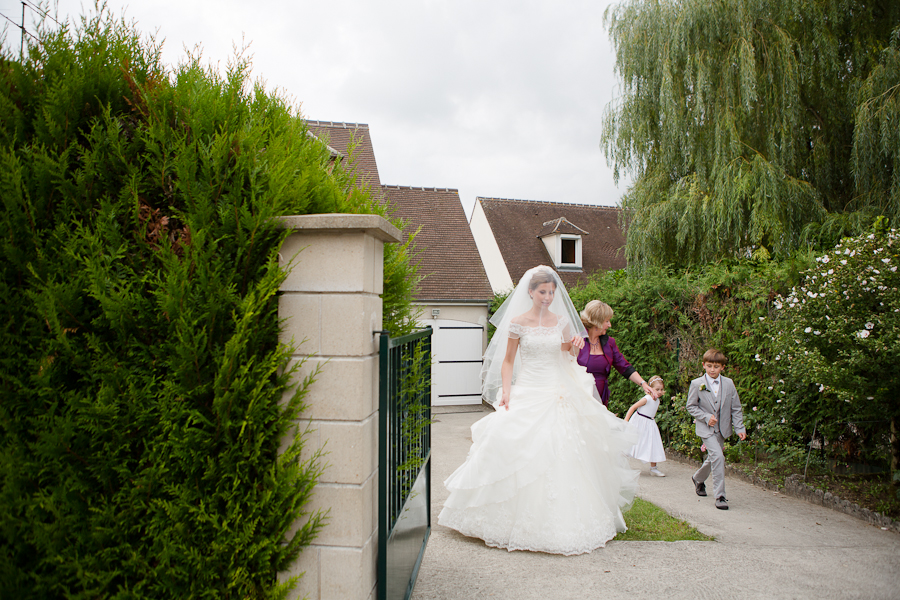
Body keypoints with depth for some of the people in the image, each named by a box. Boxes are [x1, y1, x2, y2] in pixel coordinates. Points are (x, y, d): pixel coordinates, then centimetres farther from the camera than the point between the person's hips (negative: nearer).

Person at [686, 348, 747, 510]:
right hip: (706, 428, -4)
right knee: (718, 456, -20)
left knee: (712, 459, 15)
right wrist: (707, 417, -14)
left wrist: (739, 428, -2)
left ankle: (698, 479, 45)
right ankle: (720, 496, -12)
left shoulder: (729, 383, 0)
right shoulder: (696, 384, -7)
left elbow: (736, 408, 4)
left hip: (722, 428, 4)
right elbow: (691, 406, -2)